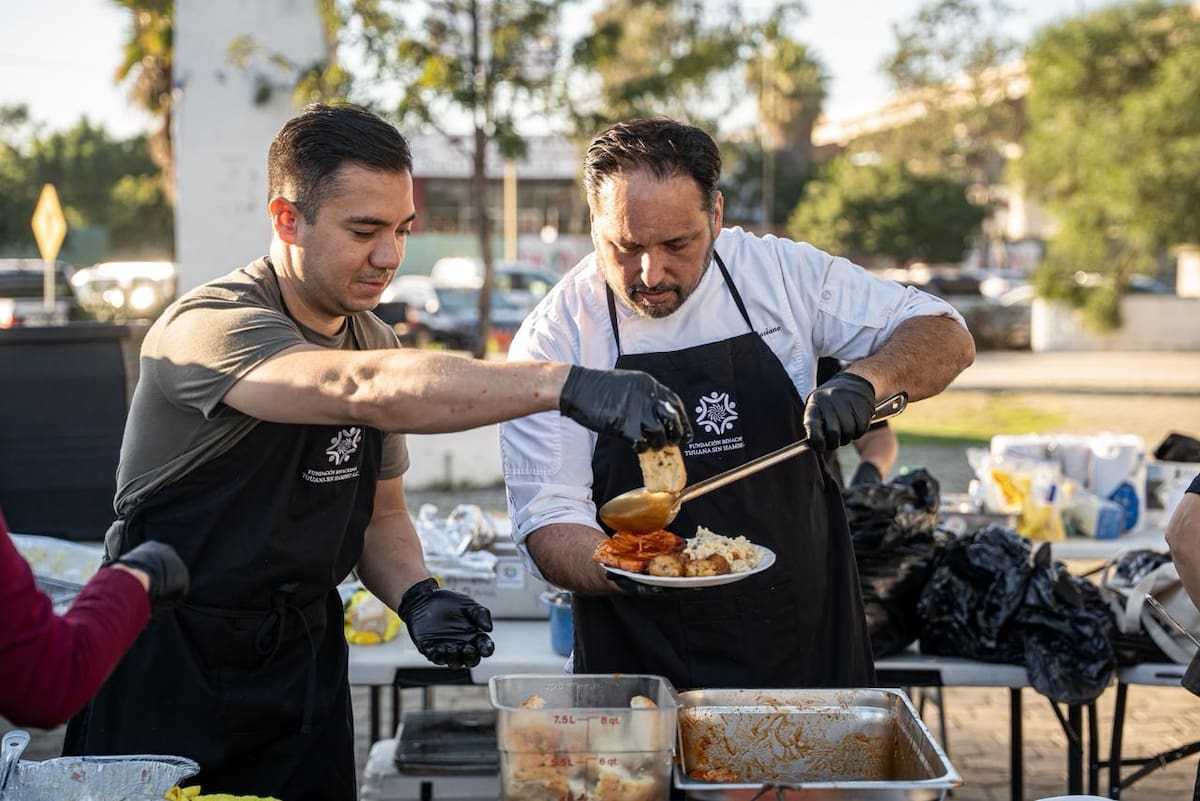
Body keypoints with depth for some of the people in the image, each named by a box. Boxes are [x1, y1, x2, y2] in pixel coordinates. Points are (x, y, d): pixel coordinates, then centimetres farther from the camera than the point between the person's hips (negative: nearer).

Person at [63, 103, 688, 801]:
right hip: (170, 670, -6)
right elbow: (366, 391, -39)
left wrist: (417, 596, -8)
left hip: (304, 663, 6)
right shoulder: (211, 327, -20)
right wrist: (565, 384, -47)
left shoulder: (377, 344, 6)